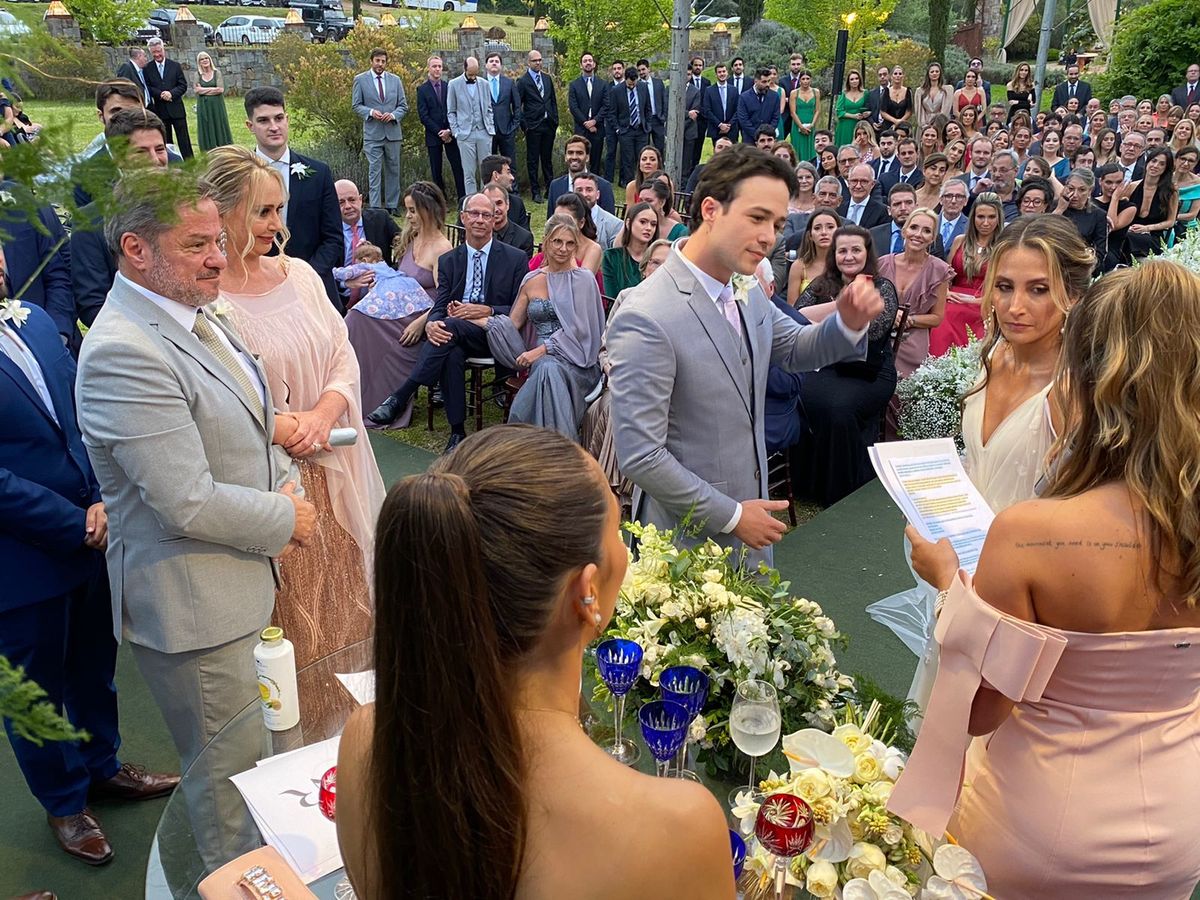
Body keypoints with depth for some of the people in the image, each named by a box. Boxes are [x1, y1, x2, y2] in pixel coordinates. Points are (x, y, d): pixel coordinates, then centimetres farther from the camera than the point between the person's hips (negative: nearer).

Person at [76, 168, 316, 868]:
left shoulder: (193, 314, 5)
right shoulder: (124, 353, -26)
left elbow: (247, 425, 17)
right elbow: (190, 503, -28)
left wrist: (285, 482, -2)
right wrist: (287, 520, -13)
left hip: (241, 579, 10)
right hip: (193, 606, -10)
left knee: (246, 758, 26)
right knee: (233, 779, 9)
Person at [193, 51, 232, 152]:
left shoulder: (217, 73, 2)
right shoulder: (197, 75, 6)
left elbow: (221, 89, -8)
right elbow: (197, 90, -6)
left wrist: (204, 90, -6)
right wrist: (213, 89, -9)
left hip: (217, 105, -1)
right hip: (203, 107, 1)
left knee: (219, 128, 2)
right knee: (206, 130, 3)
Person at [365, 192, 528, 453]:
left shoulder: (515, 259, 5)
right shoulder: (448, 260, 14)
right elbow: (440, 307, 6)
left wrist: (488, 311, -16)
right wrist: (431, 324, -19)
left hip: (495, 335, -2)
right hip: (455, 334, 3)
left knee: (451, 325, -34)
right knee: (451, 354, -35)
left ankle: (399, 399, -31)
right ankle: (457, 432, -26)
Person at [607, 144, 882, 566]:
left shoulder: (747, 291, -2)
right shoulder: (646, 319, -26)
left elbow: (795, 350, 15)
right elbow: (639, 457, -26)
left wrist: (849, 323, -7)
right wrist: (730, 516, -16)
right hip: (690, 538, -7)